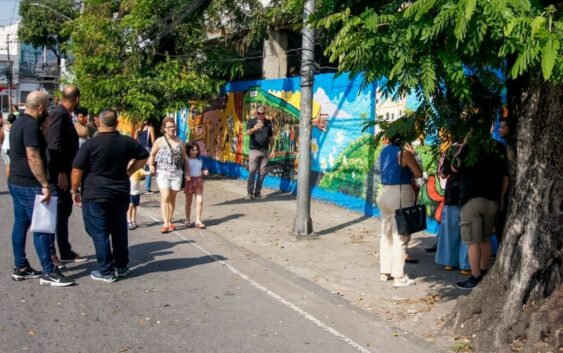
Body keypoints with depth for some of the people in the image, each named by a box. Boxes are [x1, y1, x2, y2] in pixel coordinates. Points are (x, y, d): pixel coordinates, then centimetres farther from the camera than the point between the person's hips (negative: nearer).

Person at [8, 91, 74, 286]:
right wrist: (45, 185, -25)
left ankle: (20, 268, 20)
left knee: (20, 224, 13)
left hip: (17, 182, 10)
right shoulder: (31, 125, -18)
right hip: (30, 185, -10)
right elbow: (33, 157, -25)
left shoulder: (20, 122, 13)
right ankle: (48, 273, -3)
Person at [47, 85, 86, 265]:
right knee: (55, 213, -2)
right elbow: (54, 145, -24)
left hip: (63, 172, 10)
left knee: (64, 211, 15)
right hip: (58, 173, -10)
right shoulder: (59, 114, -17)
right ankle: (50, 254, 6)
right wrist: (61, 172, -25)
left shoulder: (64, 114, 12)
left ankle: (66, 252, 24)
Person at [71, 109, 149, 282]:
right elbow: (144, 156, 16)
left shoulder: (91, 144, -12)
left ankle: (106, 271, 6)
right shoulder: (127, 142, 2)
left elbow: (77, 170, -10)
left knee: (100, 233, 3)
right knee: (120, 231, 17)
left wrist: (74, 191, 1)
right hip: (121, 195, 5)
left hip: (95, 196, -5)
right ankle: (122, 266, 26)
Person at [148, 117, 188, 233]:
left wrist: (187, 171, 6)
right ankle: (165, 224, -14)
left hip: (177, 173, 3)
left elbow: (184, 157, 14)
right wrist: (151, 165, -10)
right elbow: (152, 154, 8)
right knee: (165, 197, -14)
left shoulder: (179, 141, 9)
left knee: (172, 198, 9)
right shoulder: (159, 141, 0)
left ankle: (170, 221, 21)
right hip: (163, 173, -3)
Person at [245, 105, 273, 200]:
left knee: (262, 173, 5)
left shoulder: (268, 122, 9)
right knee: (252, 172, -6)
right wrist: (254, 129, -40)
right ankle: (249, 192, -3)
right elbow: (248, 132, -19)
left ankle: (257, 192, 13)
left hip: (265, 150, 3)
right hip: (254, 150, -3)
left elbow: (271, 137, 15)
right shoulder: (251, 121, -1)